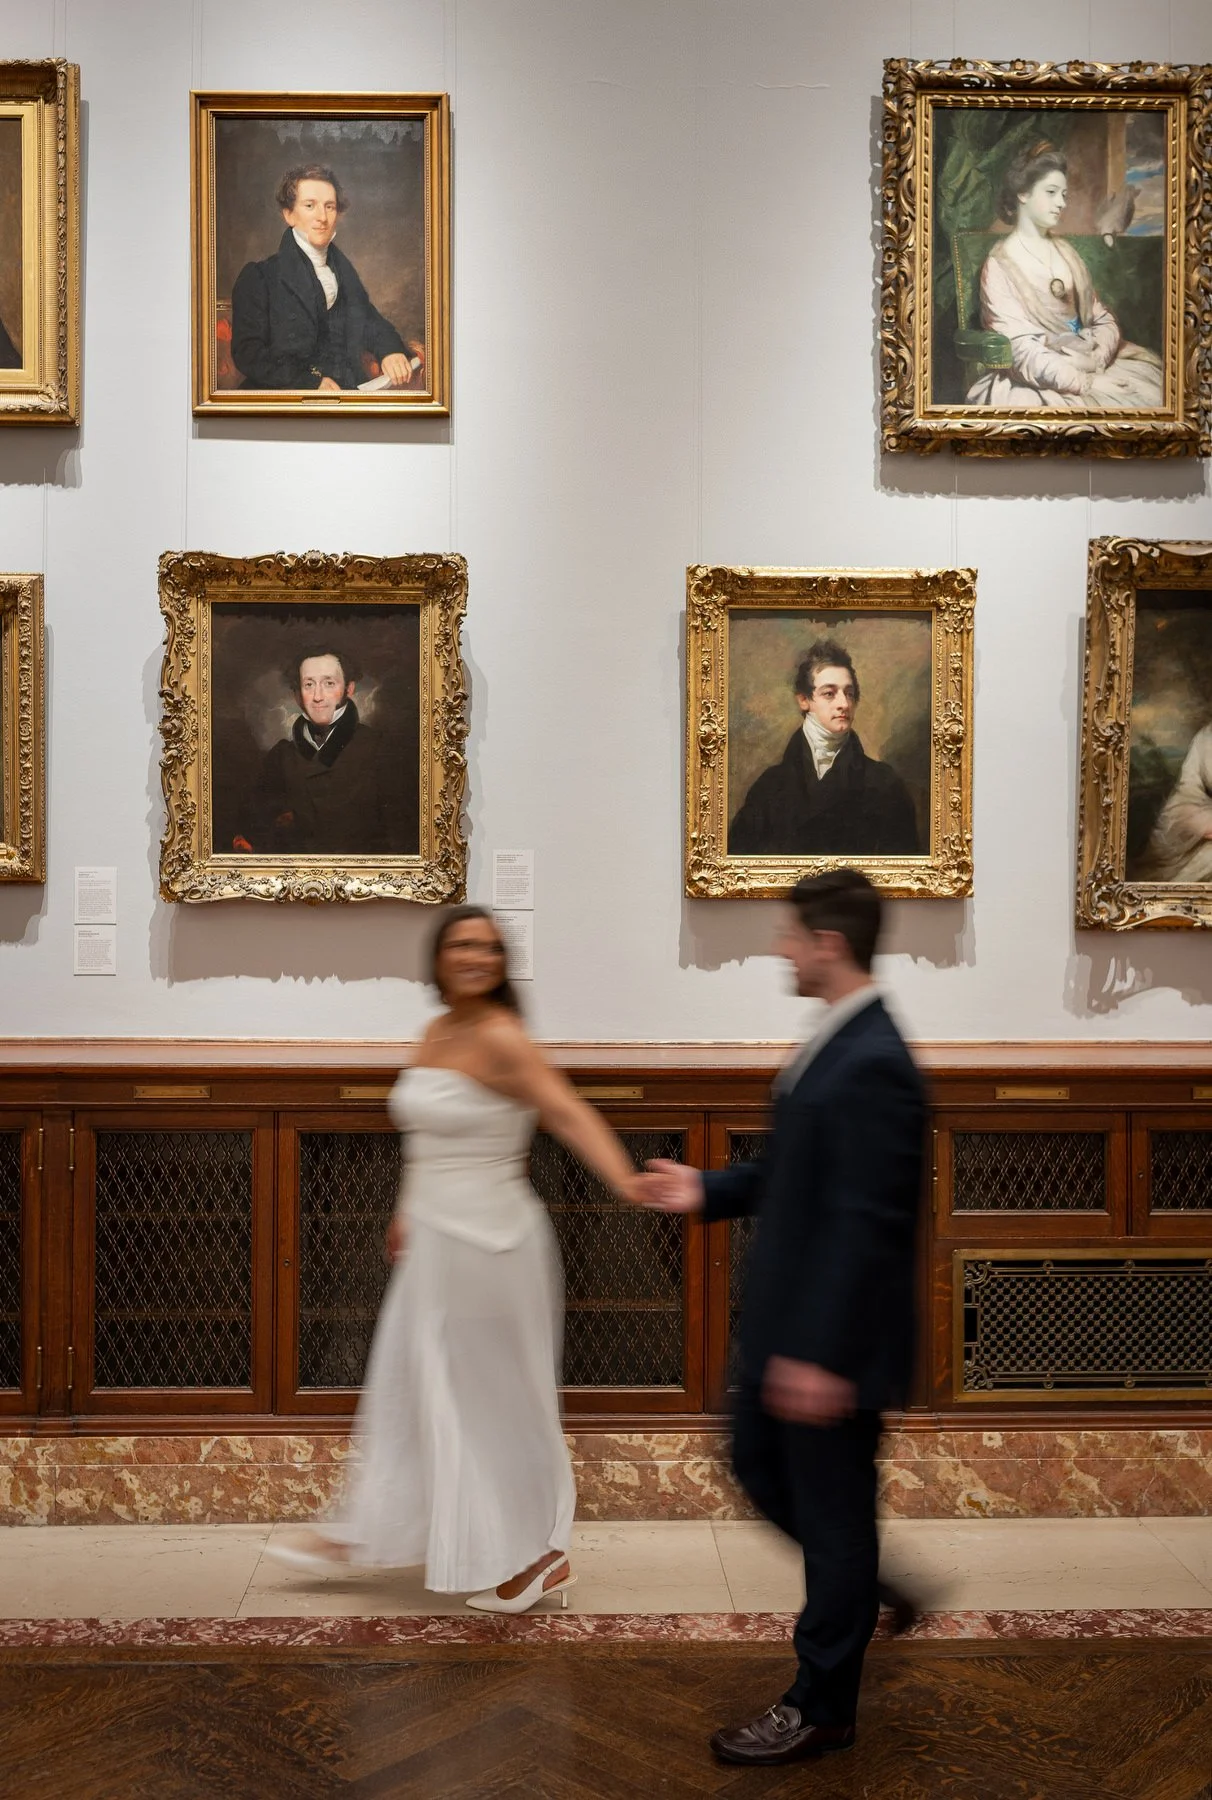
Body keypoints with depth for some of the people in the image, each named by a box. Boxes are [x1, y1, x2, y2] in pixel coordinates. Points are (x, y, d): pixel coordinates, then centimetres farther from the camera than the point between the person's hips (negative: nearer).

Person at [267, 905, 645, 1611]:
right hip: (436, 1241, 9)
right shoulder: (435, 1033, 7)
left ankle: (541, 1558, 20)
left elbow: (570, 1114, -30)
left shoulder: (500, 1038, -18)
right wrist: (408, 1213, 25)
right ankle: (365, 1533, 36)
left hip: (485, 1243, -8)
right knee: (409, 1389, 20)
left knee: (495, 1399, 4)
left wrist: (626, 1181, -45)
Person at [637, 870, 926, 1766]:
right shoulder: (838, 1043, 6)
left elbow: (865, 1222, -27)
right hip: (791, 1322, 10)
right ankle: (857, 1592, 42)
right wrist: (710, 1190, 8)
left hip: (831, 1338, -10)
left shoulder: (872, 1064, -25)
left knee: (830, 1507, 7)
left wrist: (824, 1354, -25)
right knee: (758, 1465, 23)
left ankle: (821, 1708, 25)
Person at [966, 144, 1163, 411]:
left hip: (1086, 364, 6)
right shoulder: (1000, 265, -4)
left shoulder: (1065, 252, 16)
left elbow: (1102, 319, 12)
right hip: (1035, 381, -6)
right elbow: (1020, 348, -14)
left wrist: (1096, 359, -11)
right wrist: (1086, 383, -20)